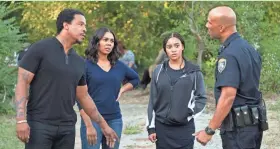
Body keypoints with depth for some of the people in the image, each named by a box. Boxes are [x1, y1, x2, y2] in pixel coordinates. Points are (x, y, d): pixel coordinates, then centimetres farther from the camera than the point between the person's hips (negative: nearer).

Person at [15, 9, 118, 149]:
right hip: (40, 124, -6)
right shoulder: (40, 49, -4)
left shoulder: (79, 62, 13)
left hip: (67, 127, 6)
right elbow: (22, 83, -7)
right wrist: (21, 120, -17)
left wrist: (104, 126, 22)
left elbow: (84, 97, 20)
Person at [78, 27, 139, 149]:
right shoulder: (86, 65, -5)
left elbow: (135, 79, 28)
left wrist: (122, 90, 9)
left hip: (115, 120, 5)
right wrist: (89, 125, -15)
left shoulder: (119, 66, 9)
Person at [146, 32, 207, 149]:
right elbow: (152, 101, 8)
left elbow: (201, 98, 4)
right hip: (162, 128, 2)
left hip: (185, 128, -2)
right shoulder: (159, 71, 6)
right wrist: (151, 127, 4)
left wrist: (189, 112, -11)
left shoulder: (194, 71, 2)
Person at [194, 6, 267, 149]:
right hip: (253, 122, 9)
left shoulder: (229, 54, -20)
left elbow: (228, 96, -27)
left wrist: (209, 131, -23)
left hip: (238, 126, -9)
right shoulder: (249, 48, 10)